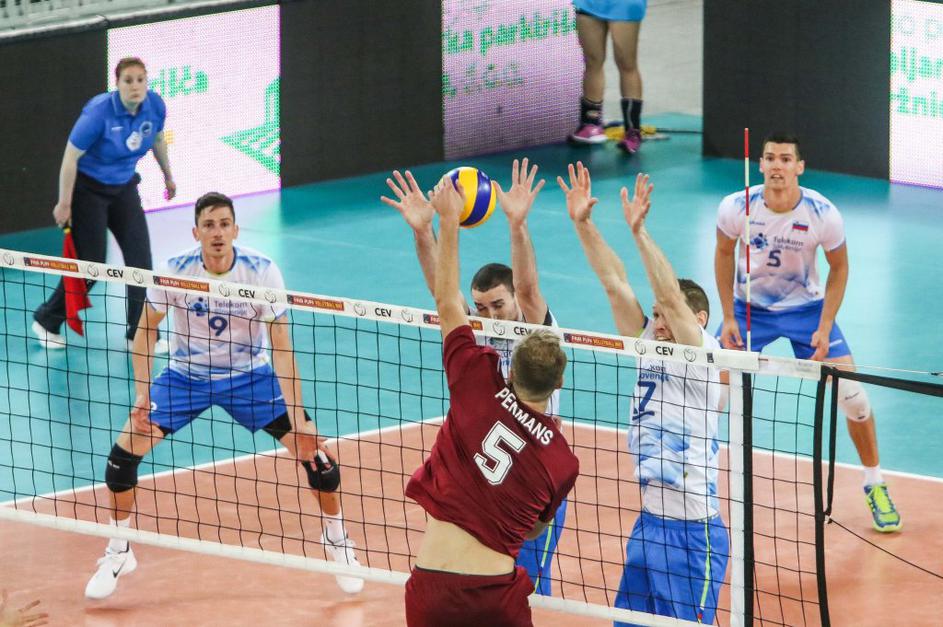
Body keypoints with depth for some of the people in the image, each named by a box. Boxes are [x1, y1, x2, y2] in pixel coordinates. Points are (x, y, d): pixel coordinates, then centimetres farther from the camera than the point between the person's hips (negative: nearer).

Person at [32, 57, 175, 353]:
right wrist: (64, 204, -14)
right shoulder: (99, 113, -29)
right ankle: (46, 320, 22)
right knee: (91, 262, -1)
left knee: (140, 257, -4)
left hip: (124, 187, 5)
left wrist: (168, 176, 23)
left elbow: (158, 139, 11)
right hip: (88, 189, -5)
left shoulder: (155, 106, -13)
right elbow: (70, 157, -20)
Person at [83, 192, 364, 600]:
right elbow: (145, 331, -5)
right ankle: (118, 554, 9)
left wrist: (298, 419, -27)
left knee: (313, 451, -12)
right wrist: (142, 394, -13)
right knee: (125, 450, -13)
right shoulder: (175, 271, -20)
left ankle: (336, 539, 16)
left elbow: (281, 346, -22)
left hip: (249, 375, -1)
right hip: (186, 375, 1)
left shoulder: (262, 271, -23)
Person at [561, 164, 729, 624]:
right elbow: (615, 284, 4)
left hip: (691, 533, -8)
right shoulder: (649, 351, 8)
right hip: (648, 524, 8)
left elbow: (672, 297, -23)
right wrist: (583, 224, -3)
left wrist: (639, 231, -29)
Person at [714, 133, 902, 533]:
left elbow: (839, 267, -6)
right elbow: (724, 253, -1)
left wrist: (825, 327, -13)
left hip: (806, 308, -1)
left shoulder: (824, 215, -23)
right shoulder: (736, 208, -21)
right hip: (749, 307, 1)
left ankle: (874, 484, 14)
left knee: (853, 397, -7)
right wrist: (728, 317, -5)